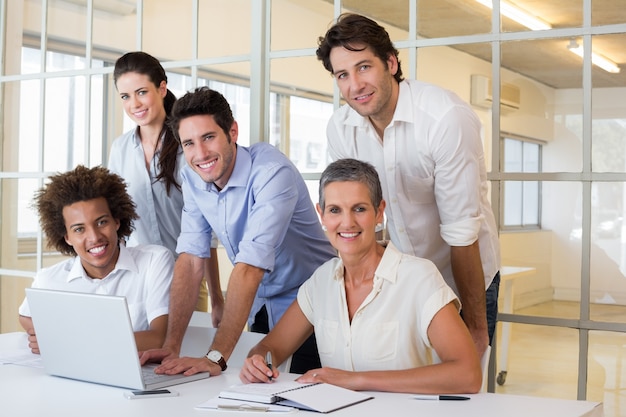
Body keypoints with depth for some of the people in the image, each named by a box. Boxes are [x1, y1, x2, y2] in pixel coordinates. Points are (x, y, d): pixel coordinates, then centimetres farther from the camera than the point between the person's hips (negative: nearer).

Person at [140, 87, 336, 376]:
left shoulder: (272, 172, -28)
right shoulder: (192, 178, -6)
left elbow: (249, 267, -34)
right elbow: (190, 259, -9)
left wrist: (216, 357, -38)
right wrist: (171, 346, -19)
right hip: (261, 309, 6)